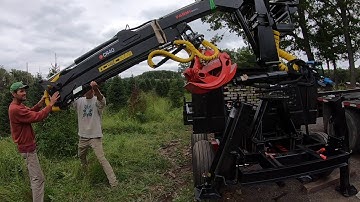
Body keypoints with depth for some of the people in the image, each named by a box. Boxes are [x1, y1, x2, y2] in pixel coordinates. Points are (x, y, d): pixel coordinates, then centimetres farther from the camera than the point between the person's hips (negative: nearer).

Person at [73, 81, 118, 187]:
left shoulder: (97, 101, -14)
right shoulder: (79, 101, 1)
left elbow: (101, 100, -37)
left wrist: (96, 88, -58)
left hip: (95, 136, -6)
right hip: (83, 136, 6)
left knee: (102, 159, -12)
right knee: (81, 156, 26)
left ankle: (114, 182, -6)